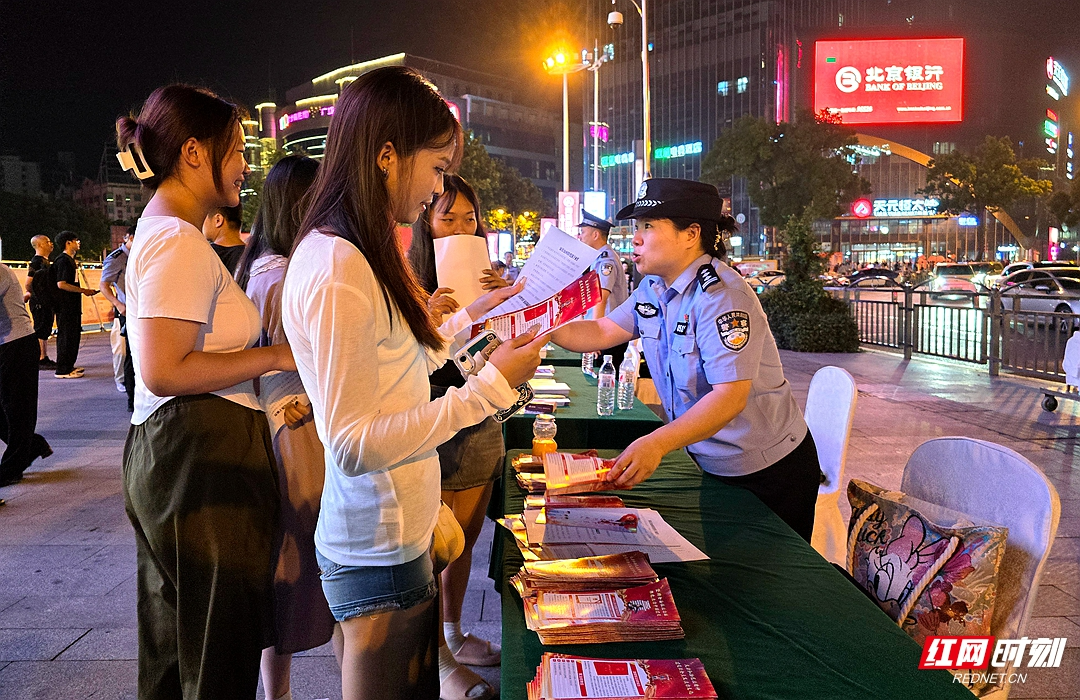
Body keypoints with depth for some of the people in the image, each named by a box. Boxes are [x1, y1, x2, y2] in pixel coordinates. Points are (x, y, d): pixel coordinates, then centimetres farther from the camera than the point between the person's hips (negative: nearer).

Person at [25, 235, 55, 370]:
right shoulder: (36, 261, -13)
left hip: (47, 302, 9)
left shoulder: (45, 261, 16)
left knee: (45, 332, 12)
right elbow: (28, 284, -16)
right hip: (40, 303, -9)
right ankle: (40, 360, -3)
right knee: (40, 332, -6)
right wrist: (34, 294, -1)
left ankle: (44, 359, 17)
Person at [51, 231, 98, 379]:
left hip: (73, 305, 10)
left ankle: (69, 366, 23)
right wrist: (83, 290, -19)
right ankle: (63, 370, -2)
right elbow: (61, 284, -23)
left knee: (74, 335, 14)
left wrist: (83, 291, 17)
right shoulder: (63, 260, -14)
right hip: (65, 306, -10)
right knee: (66, 336, -6)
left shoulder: (70, 260, 18)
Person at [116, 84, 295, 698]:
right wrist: (279, 355, -17)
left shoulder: (158, 233, 18)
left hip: (167, 449, 11)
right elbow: (165, 371, -24)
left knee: (173, 647, 21)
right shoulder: (179, 243, -16)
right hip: (203, 457, -11)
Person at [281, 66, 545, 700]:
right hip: (380, 550, -9)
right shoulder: (337, 269, -22)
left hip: (399, 534, 9)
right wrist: (490, 388, -22)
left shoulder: (358, 255, 9)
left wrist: (468, 318, 19)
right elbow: (354, 443, -24)